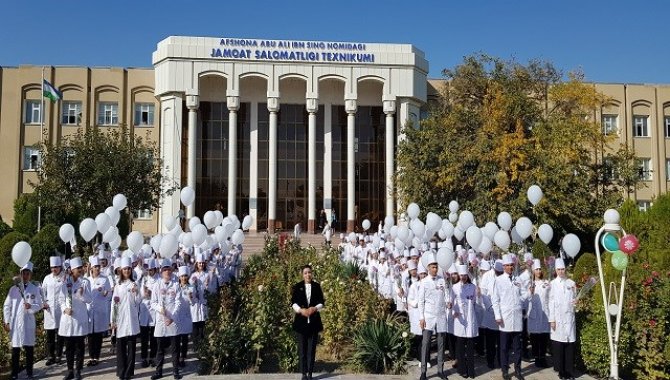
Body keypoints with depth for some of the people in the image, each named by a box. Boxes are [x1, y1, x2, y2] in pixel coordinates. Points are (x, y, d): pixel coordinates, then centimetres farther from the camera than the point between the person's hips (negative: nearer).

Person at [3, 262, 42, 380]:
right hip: (15, 323, 0)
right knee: (15, 349, 3)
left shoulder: (35, 289, 5)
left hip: (28, 323, 0)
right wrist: (7, 322, -1)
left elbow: (39, 305, 2)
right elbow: (7, 306, 6)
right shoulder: (13, 289, 7)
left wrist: (31, 306, -19)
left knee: (29, 348, 2)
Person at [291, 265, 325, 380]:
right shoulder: (297, 287, 3)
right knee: (302, 348, 2)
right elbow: (293, 302, -1)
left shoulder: (317, 286, 6)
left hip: (314, 320, 1)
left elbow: (321, 302, 5)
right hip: (301, 320, -1)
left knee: (312, 347, 2)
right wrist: (301, 310, -18)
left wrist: (315, 308, -14)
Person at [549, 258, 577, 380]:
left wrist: (576, 302, -9)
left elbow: (574, 298, 15)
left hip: (569, 316, 2)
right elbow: (551, 302, 1)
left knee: (570, 344, 0)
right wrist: (552, 319, -4)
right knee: (558, 344, -1)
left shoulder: (571, 283, 9)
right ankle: (561, 370, 9)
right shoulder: (553, 283, 3)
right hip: (558, 317, -1)